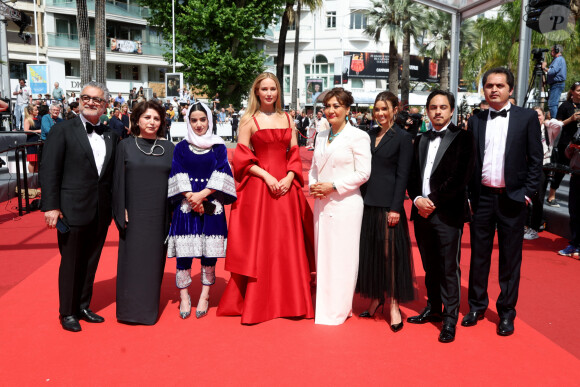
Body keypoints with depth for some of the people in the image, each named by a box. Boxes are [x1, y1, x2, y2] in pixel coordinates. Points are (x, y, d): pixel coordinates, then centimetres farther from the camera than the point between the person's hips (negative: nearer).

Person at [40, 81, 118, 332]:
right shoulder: (62, 130, -3)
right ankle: (67, 313, 23)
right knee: (71, 263, 7)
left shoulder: (110, 136, 10)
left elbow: (112, 174, 10)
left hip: (101, 213, 5)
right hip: (73, 210, -4)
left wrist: (115, 207, 5)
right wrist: (50, 206, -15)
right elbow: (49, 170, -8)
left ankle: (83, 307, 31)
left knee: (90, 262, 15)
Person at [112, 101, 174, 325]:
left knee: (154, 259, 8)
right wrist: (121, 212, -6)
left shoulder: (168, 148, 5)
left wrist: (174, 214, 1)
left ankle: (150, 308, 22)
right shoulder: (125, 146, 2)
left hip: (159, 215, 1)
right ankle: (130, 308, 16)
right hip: (134, 214, -1)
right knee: (132, 259, 3)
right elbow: (118, 180, 1)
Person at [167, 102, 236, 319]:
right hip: (186, 205, 0)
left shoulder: (218, 146, 8)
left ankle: (205, 297, 12)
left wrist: (202, 194, -13)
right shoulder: (181, 147, 9)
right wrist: (191, 198, -11)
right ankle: (184, 297, 8)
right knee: (184, 252, -3)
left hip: (211, 205, 0)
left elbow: (220, 174, -1)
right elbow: (178, 175, 2)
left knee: (209, 252, 0)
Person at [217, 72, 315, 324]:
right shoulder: (249, 120, 3)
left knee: (289, 242, 6)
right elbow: (242, 159, -3)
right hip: (258, 186, -3)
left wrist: (289, 178, -7)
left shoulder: (287, 119, 13)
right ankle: (255, 301, 11)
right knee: (258, 243, 0)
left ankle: (289, 299, 18)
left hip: (286, 186, 4)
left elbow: (295, 154, 10)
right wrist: (267, 176, -14)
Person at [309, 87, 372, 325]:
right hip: (322, 203, 7)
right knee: (323, 254, 11)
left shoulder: (358, 137, -5)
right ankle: (323, 304, 23)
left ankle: (337, 310, 11)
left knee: (341, 256, -1)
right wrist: (313, 185, 0)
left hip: (345, 204, -6)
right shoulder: (321, 136, 15)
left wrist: (333, 186, -15)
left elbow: (363, 173, -11)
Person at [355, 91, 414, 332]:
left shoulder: (403, 138, -4)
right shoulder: (370, 135, 11)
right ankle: (375, 297, 25)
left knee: (390, 252, -1)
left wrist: (396, 208, -14)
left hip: (388, 204, -5)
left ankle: (394, 305, 10)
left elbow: (402, 175, -8)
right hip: (367, 203, 6)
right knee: (369, 251, 10)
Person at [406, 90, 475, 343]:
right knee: (430, 266, 15)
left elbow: (460, 177, -12)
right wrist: (417, 199, -7)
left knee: (449, 268, 0)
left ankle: (450, 319, 11)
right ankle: (433, 308, 30)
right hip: (422, 212, 5)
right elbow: (412, 175, 11)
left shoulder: (462, 138, -3)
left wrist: (433, 201, -14)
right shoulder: (421, 140, 15)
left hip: (448, 213, -5)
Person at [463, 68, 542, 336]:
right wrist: (468, 194, 2)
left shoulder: (527, 118, 0)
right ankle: (477, 306, 25)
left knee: (510, 258, 6)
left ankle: (506, 312, 20)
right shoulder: (476, 121, 7)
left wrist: (528, 193, -7)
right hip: (482, 196, 2)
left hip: (512, 198, -2)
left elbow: (535, 159, -1)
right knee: (479, 255, 10)